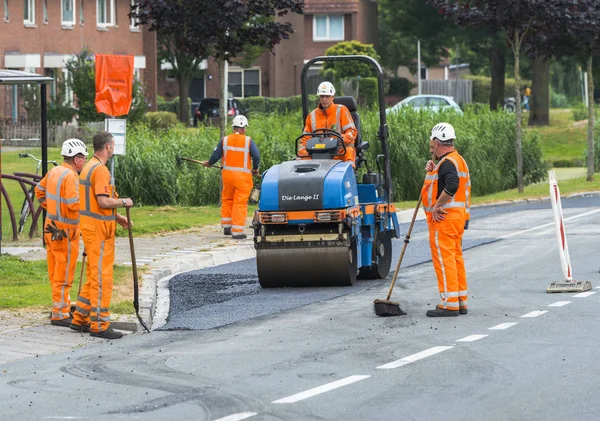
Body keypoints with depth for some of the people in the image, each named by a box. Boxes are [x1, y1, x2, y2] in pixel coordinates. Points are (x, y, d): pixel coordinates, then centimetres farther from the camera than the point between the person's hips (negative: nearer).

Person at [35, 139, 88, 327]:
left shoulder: (54, 172, 7)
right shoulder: (70, 176, -20)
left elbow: (39, 191, 19)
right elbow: (74, 203, -28)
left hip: (52, 225, 9)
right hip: (65, 230, -9)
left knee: (56, 271, 17)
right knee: (64, 274, -2)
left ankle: (62, 305, 29)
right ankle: (59, 314, 2)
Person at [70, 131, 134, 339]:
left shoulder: (89, 167, 16)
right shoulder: (100, 170, -17)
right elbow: (104, 201, -25)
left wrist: (116, 217, 19)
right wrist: (123, 202, -9)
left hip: (91, 227, 10)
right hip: (99, 230, -10)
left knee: (94, 277, 17)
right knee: (102, 278, -5)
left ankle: (80, 319, 21)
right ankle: (99, 325, -2)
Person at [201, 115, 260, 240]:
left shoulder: (225, 140, 2)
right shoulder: (248, 141, -6)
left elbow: (215, 155, 6)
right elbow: (256, 156, -10)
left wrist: (209, 163, 28)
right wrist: (255, 169, 9)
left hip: (228, 174, 3)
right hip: (243, 176, -3)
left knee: (227, 200, 20)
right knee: (240, 203, 0)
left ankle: (226, 226, 24)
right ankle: (237, 231, -1)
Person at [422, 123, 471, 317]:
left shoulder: (447, 162, -15)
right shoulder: (458, 160, 18)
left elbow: (452, 185, -32)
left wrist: (437, 206, -24)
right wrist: (433, 171, 9)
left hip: (444, 218, -10)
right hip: (458, 216, 11)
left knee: (443, 259, -9)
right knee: (455, 257, 14)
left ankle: (450, 303, -11)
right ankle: (461, 301, 19)